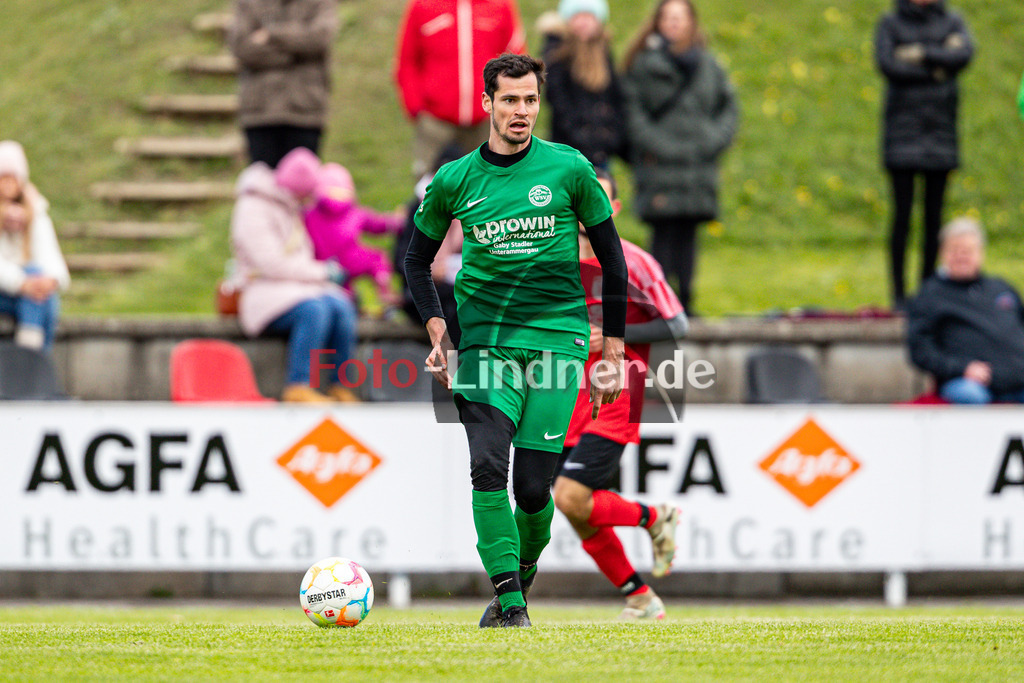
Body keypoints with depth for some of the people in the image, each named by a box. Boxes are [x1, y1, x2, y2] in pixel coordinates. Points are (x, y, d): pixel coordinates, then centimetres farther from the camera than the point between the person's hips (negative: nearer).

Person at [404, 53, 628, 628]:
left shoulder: (569, 170, 0)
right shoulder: (455, 180, 4)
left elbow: (611, 257, 8)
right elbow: (418, 259, 19)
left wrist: (613, 352, 7)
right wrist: (438, 332, 4)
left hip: (557, 336, -1)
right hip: (485, 337, 1)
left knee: (533, 486, -7)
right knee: (488, 465, -19)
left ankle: (522, 574, 21)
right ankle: (509, 602, -15)